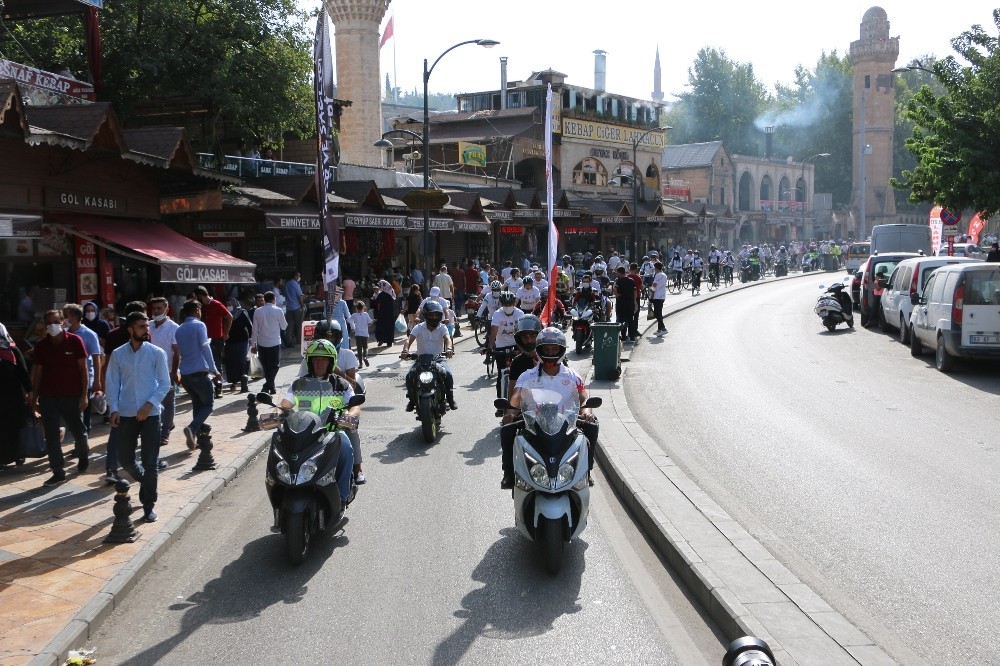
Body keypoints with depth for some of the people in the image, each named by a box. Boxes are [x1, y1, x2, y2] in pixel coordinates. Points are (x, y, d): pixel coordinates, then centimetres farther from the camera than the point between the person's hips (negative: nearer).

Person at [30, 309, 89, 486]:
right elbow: (37, 373, 7)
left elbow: (83, 369, -4)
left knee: (79, 432, 8)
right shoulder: (41, 345, 3)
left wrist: (84, 394, -8)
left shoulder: (75, 341, -5)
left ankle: (83, 456, 38)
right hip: (47, 397, 2)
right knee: (51, 436, 2)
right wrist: (34, 398, 5)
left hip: (72, 396, -2)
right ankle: (58, 472, 10)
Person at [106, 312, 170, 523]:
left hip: (150, 413, -2)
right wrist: (114, 409, -8)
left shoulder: (156, 353, -3)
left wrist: (149, 405, -14)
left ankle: (148, 506, 11)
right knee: (126, 460, 8)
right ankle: (145, 483, 39)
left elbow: (165, 384, -3)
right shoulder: (118, 354, 2)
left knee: (150, 462, -1)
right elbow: (112, 384, 3)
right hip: (126, 414, 2)